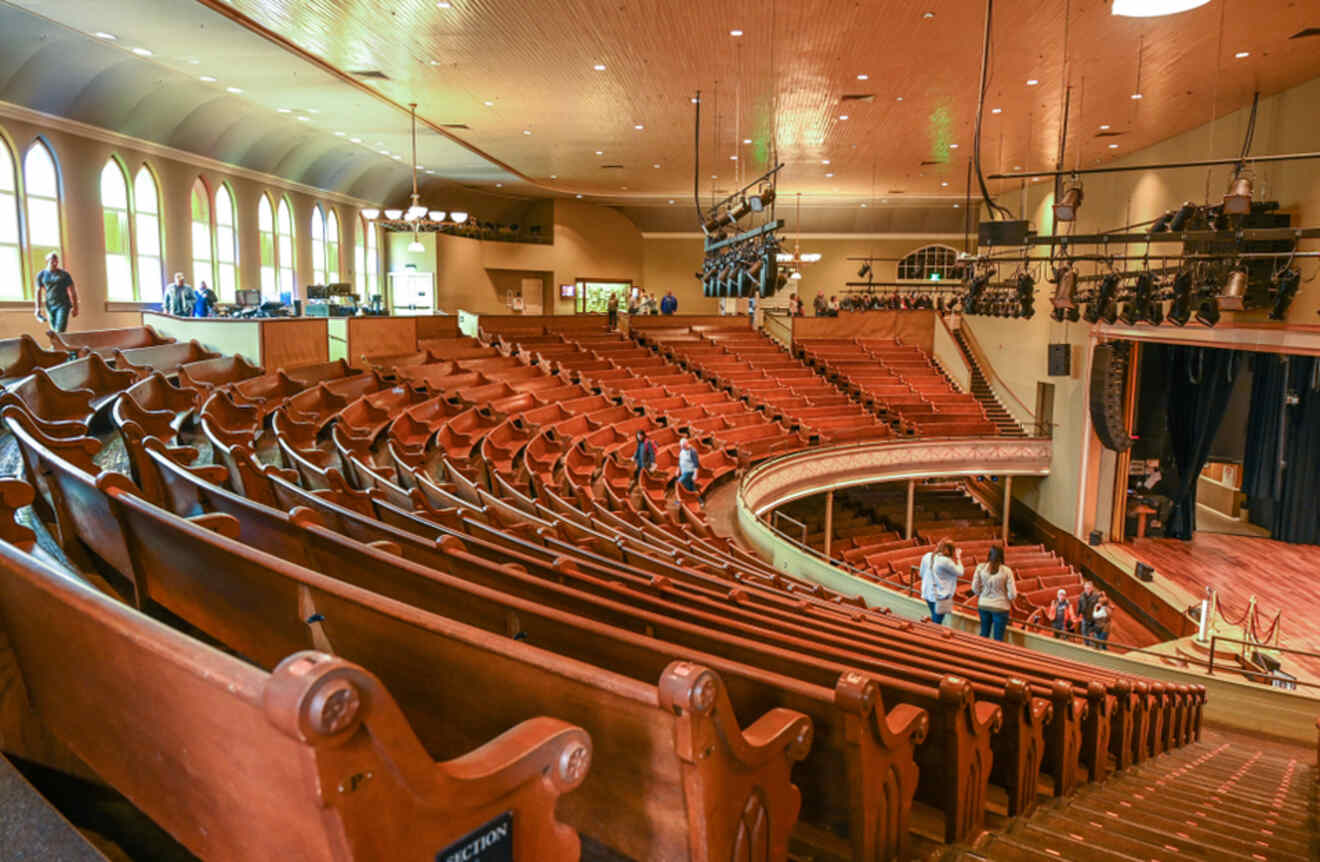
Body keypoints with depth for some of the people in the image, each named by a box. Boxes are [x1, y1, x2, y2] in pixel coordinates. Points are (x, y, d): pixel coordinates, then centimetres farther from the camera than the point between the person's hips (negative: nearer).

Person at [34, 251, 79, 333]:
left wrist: (75, 307, -5)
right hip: (50, 306, 4)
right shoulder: (41, 275, 4)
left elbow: (72, 291, -2)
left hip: (63, 305, -3)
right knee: (55, 331, 7)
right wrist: (38, 308, -1)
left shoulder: (64, 275, -3)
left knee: (60, 331, -16)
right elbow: (38, 292, 5)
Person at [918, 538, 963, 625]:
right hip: (940, 596, -7)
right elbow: (960, 572, -9)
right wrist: (958, 558, 3)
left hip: (927, 594, 7)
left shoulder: (927, 556, 2)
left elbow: (922, 574, 11)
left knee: (934, 620, 21)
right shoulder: (945, 561, -20)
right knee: (936, 623, 1)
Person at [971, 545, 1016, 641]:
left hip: (983, 605, 3)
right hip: (1000, 607, -3)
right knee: (998, 638, 8)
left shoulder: (980, 568, -9)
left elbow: (975, 589, -2)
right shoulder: (1006, 571, -16)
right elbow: (1012, 595, -13)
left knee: (984, 634, 19)